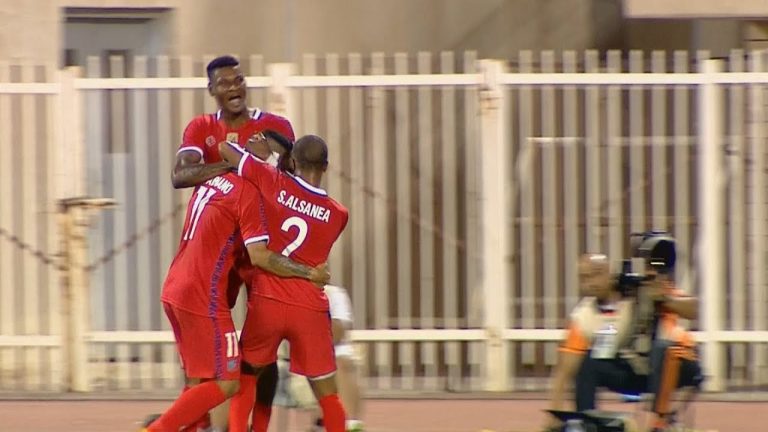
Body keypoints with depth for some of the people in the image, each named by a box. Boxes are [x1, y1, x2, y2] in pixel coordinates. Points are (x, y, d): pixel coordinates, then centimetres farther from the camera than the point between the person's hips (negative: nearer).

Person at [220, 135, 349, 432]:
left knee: (246, 375, 20)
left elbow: (224, 148, 5)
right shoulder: (338, 215, 3)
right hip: (310, 308, 0)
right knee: (327, 393, 7)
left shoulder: (273, 183, -3)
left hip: (267, 302, 0)